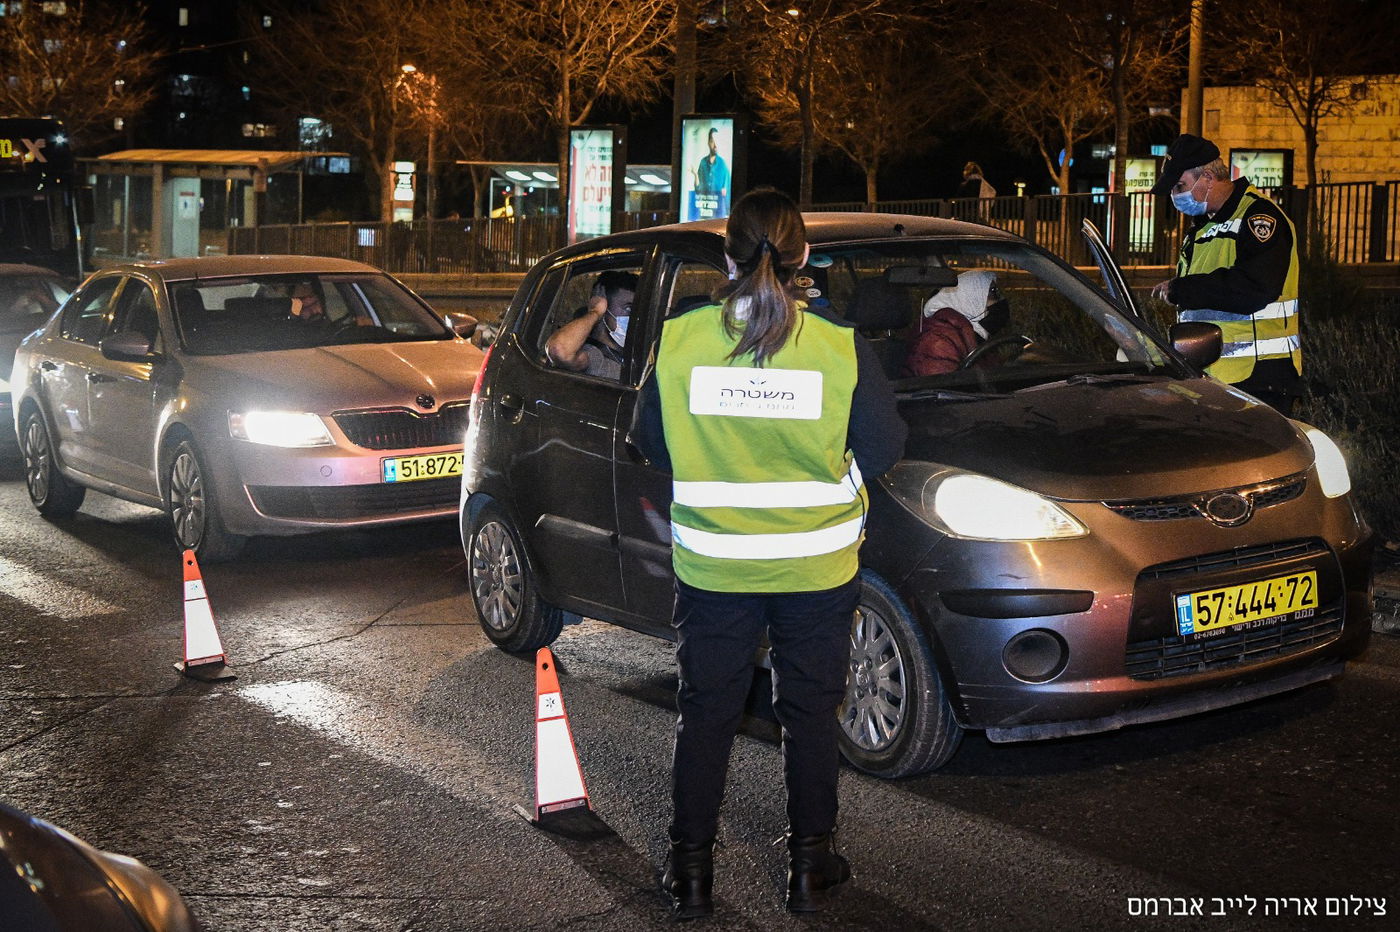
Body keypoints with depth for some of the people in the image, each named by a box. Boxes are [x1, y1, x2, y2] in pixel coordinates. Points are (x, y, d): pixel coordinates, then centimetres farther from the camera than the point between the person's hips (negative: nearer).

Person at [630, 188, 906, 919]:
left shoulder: (678, 340, -9)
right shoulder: (840, 348, -12)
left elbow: (649, 440, 2)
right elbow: (884, 448, -3)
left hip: (711, 563, 1)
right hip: (816, 565, 0)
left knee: (705, 713, 12)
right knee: (811, 711, 14)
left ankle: (691, 870, 19)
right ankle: (810, 865, 23)